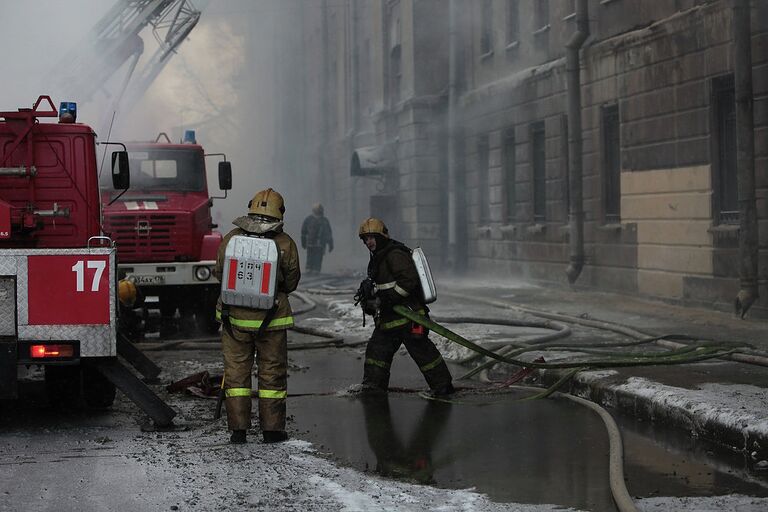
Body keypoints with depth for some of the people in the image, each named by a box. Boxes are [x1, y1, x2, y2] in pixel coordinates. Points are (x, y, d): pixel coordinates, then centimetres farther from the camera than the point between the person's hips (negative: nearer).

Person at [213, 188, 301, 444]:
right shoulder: (285, 244, -9)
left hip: (234, 317, 1)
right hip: (271, 318, -1)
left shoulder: (231, 238, -6)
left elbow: (219, 273, 6)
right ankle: (272, 429, 12)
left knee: (236, 370, 10)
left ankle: (238, 429, 9)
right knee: (272, 372, 10)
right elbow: (291, 283, 2)